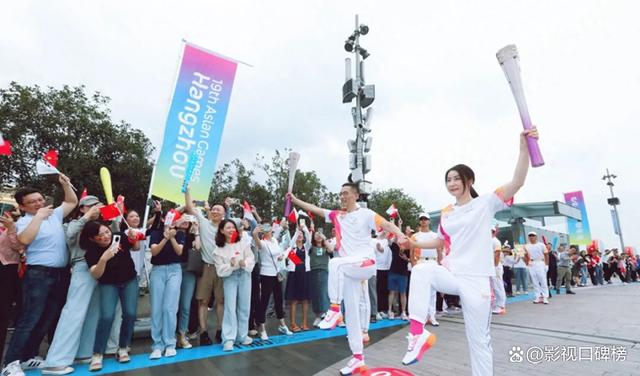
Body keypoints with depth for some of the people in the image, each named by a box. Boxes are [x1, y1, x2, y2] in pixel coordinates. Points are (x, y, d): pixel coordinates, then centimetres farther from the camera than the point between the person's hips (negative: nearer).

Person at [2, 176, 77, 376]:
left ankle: (29, 356, 22)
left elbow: (72, 202, 25)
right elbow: (25, 239, -24)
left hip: (61, 274, 6)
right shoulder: (25, 221, -4)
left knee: (48, 318, 11)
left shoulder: (54, 214, 13)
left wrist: (65, 184, 12)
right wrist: (39, 216, -18)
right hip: (39, 274, -6)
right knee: (31, 318, -7)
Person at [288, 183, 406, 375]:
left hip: (366, 264, -6)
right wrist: (295, 200, 16)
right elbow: (315, 209, 16)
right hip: (348, 270, 6)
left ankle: (334, 309, -19)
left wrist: (400, 235, -34)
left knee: (335, 263, -34)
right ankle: (358, 358, 19)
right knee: (351, 313, 7)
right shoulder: (337, 216, 13)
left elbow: (386, 224, -14)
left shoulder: (366, 214, -3)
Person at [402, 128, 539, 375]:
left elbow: (517, 182, -15)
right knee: (421, 270, -29)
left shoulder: (485, 203, -2)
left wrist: (523, 146, -26)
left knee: (479, 339, 5)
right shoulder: (446, 213, 13)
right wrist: (412, 243, 15)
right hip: (451, 275, 4)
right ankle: (418, 333, -24)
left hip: (476, 280, -3)